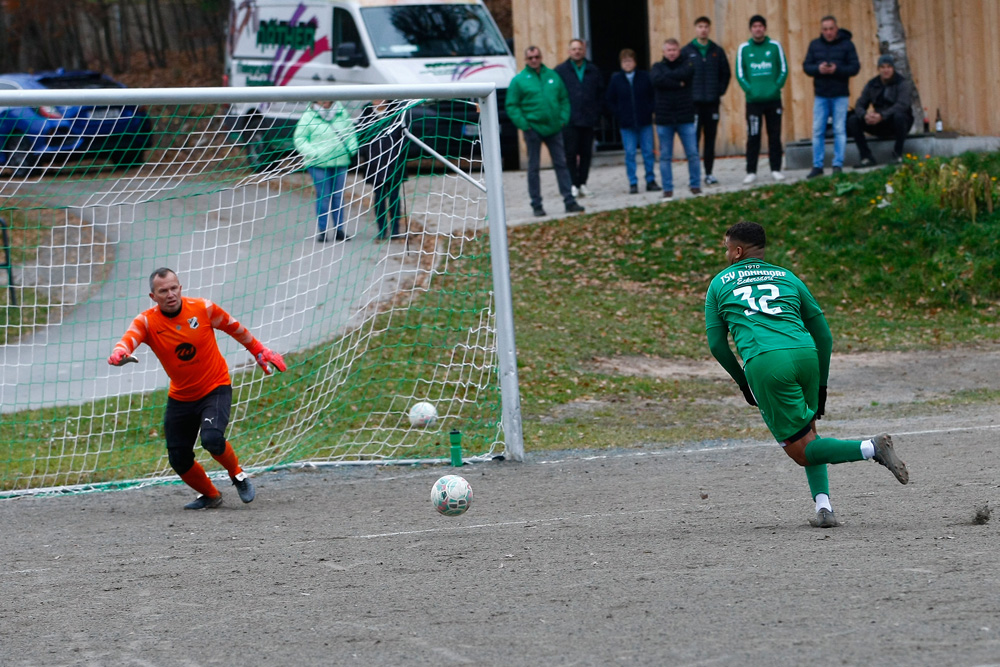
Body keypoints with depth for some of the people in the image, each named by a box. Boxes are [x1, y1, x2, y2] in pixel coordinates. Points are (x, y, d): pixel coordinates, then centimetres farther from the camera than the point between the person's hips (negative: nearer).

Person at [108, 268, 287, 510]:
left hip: (216, 389, -3)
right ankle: (210, 496, 29)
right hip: (180, 397, 3)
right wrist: (119, 353, -56)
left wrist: (260, 352, 11)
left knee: (212, 438, -27)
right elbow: (128, 340, -33)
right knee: (179, 460, 0)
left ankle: (237, 475, 4)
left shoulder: (203, 309, -13)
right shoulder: (146, 321, -14)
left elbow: (234, 328, 3)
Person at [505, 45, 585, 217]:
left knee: (561, 164, 4)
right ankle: (536, 205, 7)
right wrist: (524, 125, -13)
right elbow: (511, 106, -4)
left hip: (554, 128, 3)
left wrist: (563, 119, 0)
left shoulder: (553, 76, 9)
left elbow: (564, 99, 13)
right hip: (533, 129, -3)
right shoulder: (519, 80, -2)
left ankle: (569, 201, 6)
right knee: (533, 167, 2)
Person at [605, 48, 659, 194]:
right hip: (626, 125, 0)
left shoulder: (645, 76, 0)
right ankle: (633, 183, 4)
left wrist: (650, 110, -1)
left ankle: (650, 181, 12)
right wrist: (618, 114, 0)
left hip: (645, 122, 0)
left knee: (648, 152, 4)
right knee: (630, 154, 0)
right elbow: (608, 100, 8)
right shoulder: (615, 79, 1)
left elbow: (654, 95, 8)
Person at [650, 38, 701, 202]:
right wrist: (678, 83, -13)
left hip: (685, 118, 0)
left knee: (692, 154, 0)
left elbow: (685, 74, -17)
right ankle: (668, 189, 9)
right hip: (664, 120, 1)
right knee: (665, 156, 3)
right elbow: (656, 79, -14)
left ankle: (695, 185, 12)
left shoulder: (687, 64, 6)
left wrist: (668, 77, -8)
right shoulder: (658, 67, 7)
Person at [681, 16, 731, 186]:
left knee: (710, 138, 5)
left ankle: (709, 173, 12)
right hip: (693, 102, -2)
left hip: (712, 102, 2)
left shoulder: (717, 51, 8)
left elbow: (726, 73, 15)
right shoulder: (686, 51, 1)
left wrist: (720, 91, 4)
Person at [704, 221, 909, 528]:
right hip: (805, 354, 4)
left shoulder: (719, 284, 22)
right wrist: (821, 385, 31)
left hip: (763, 364, -3)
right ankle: (823, 506, 4)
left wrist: (743, 383, 30)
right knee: (808, 431, 23)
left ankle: (872, 448, -21)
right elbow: (823, 334, 24)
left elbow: (717, 345, 18)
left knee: (802, 451, 1)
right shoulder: (787, 278, 27)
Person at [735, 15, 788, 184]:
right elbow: (740, 73, 3)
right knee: (753, 137, -3)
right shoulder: (744, 48, 4)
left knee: (775, 135, 5)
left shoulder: (775, 46, 4)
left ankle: (776, 169, 11)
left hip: (773, 99, 1)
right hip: (753, 99, -1)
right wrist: (749, 89, -9)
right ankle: (751, 172, 1)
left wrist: (776, 87, -9)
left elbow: (784, 70, 3)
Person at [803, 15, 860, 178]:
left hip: (840, 95, -2)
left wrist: (837, 70, -21)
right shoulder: (815, 45, 7)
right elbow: (806, 66, 5)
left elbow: (855, 67, -6)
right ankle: (817, 166, 7)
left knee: (840, 131, -1)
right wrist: (818, 69, -17)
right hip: (820, 95, 2)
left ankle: (838, 165, 3)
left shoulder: (846, 44, -2)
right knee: (818, 131, 1)